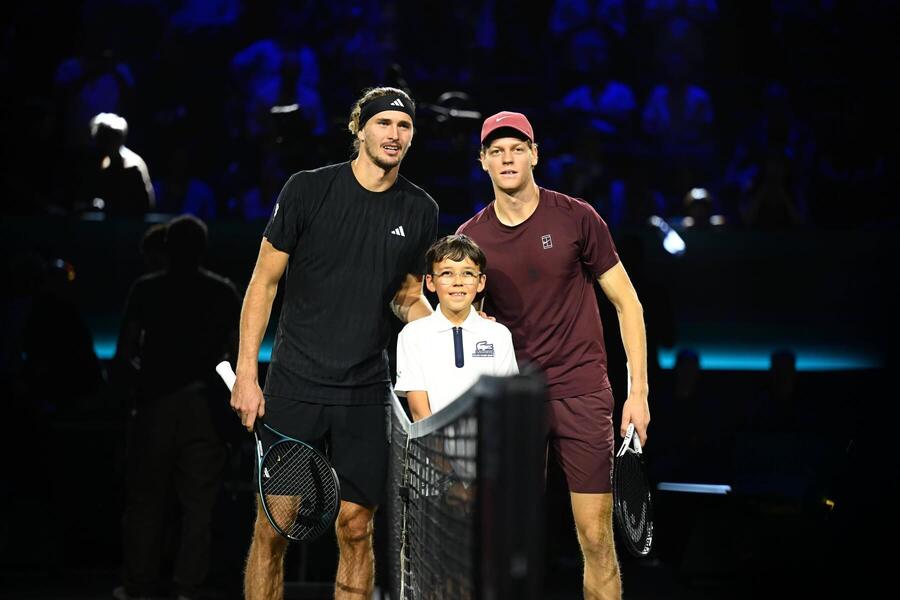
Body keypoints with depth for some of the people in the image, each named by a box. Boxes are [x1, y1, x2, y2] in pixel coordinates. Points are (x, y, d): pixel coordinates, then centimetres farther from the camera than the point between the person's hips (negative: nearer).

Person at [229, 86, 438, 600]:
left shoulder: (421, 210, 5)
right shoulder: (309, 189, -5)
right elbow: (264, 282, -1)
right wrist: (246, 375, -6)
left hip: (366, 392, 3)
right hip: (295, 383, -2)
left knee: (356, 528, 5)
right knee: (274, 527, -1)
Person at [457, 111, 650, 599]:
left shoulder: (576, 218, -3)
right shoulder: (470, 237, 4)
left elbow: (626, 303, 2)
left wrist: (638, 390, -3)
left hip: (581, 391, -2)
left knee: (596, 540, -4)